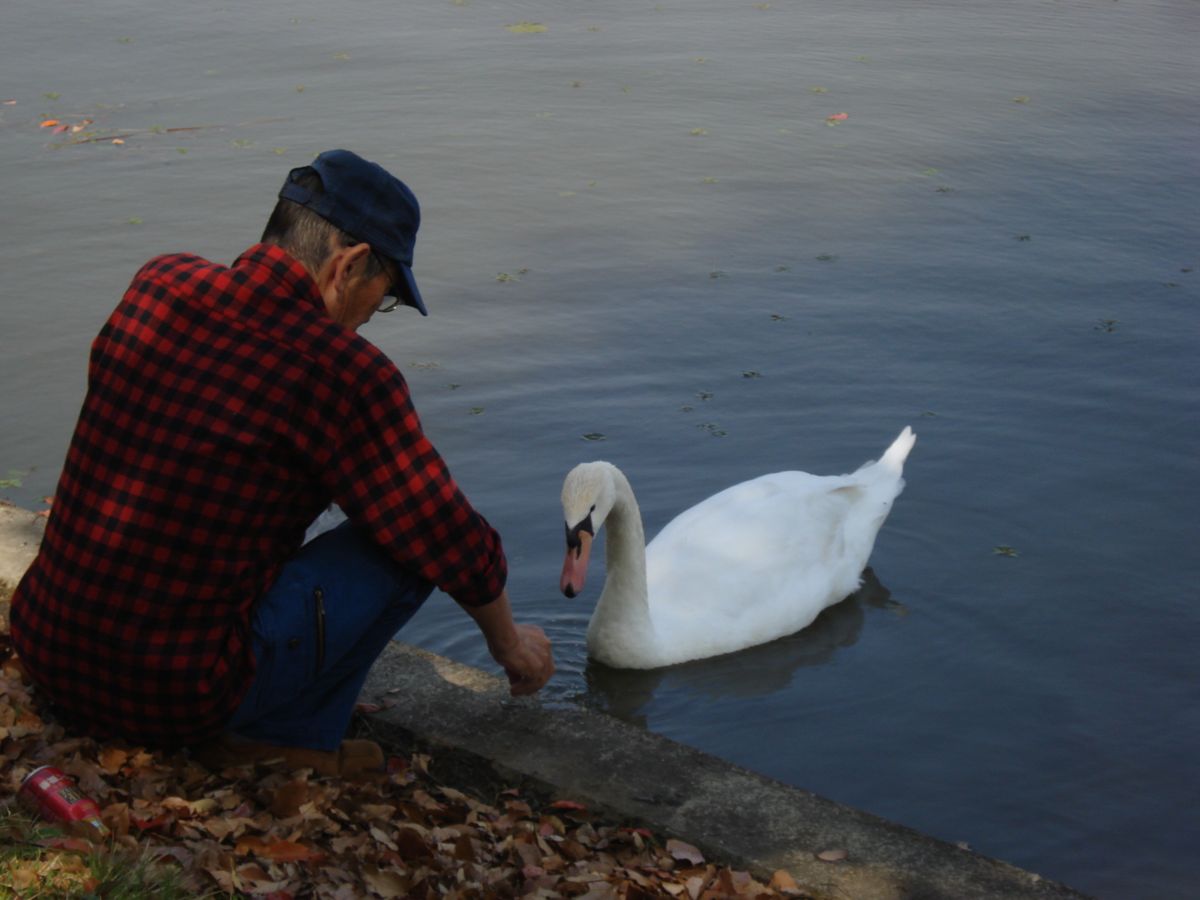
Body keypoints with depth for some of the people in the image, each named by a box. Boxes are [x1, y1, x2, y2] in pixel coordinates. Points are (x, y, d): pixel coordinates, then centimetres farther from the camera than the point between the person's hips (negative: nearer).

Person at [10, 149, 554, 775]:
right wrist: (508, 642, 14)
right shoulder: (343, 372, -17)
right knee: (411, 539, 1)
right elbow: (456, 545, -7)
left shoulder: (157, 284, 2)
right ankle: (283, 737, 6)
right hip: (174, 699, -7)